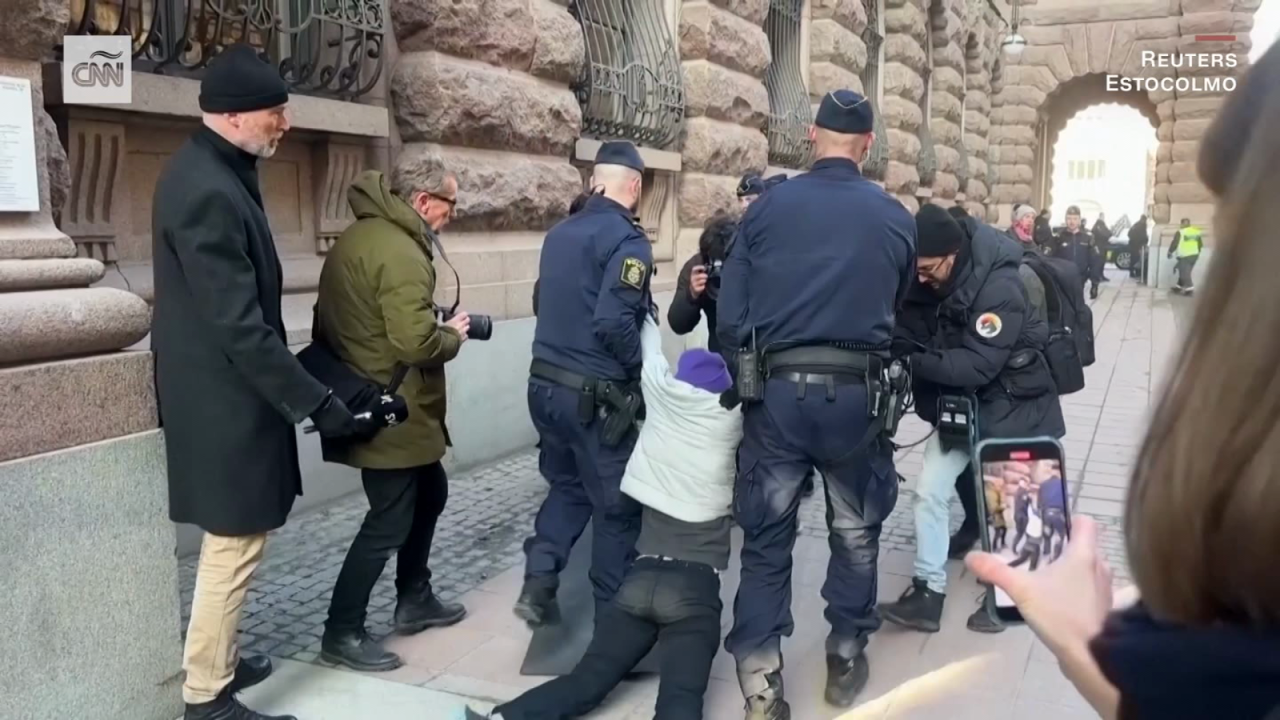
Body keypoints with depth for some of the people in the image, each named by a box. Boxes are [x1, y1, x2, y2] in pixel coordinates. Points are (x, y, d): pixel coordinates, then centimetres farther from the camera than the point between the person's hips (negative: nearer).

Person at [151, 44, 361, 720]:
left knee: (231, 543, 21)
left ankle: (217, 658, 38)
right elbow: (239, 327, -26)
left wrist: (301, 384, 18)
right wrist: (316, 401, -21)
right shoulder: (207, 191, -24)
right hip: (225, 400, -10)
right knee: (234, 546, 2)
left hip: (226, 391, 10)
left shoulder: (214, 172, 8)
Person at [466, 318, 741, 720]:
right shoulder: (730, 416, 2)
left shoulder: (662, 395, 9)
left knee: (588, 679, -3)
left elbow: (648, 342, 27)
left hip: (643, 577, 3)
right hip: (696, 587, -3)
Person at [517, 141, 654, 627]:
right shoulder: (627, 239, -14)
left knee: (567, 485, 23)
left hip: (546, 383, 7)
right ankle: (613, 613, 19)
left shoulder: (559, 233, 9)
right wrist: (641, 368, -9)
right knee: (616, 505, 8)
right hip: (595, 395, -7)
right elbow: (613, 323, -24)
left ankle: (538, 581, 11)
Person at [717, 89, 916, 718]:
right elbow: (898, 310, 9)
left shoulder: (766, 207, 1)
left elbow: (730, 314, -1)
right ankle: (845, 661, 29)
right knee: (856, 534, 18)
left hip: (778, 390, 0)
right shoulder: (896, 218, 2)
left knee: (766, 538, 9)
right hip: (855, 392, 0)